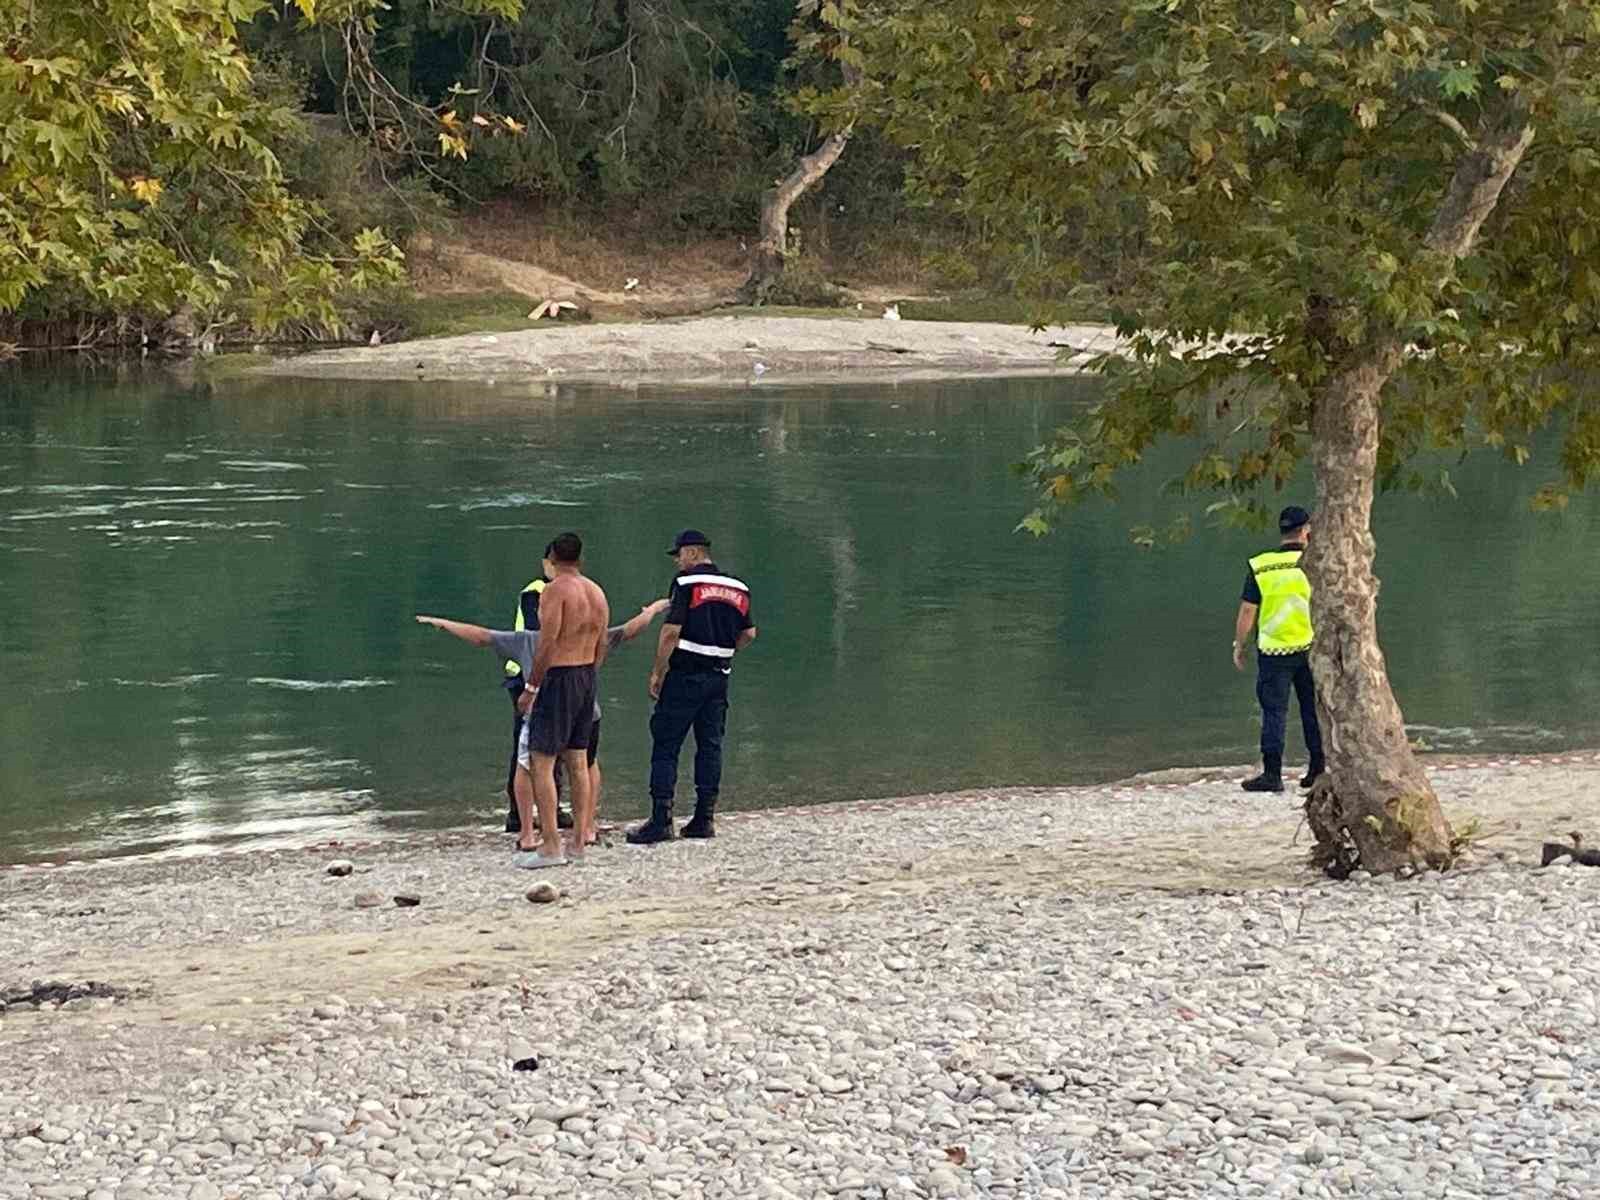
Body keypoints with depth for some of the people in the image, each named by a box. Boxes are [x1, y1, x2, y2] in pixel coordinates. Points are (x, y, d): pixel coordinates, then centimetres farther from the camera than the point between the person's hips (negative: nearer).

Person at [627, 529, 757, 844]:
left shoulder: (687, 583, -9)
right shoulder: (737, 588, 11)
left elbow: (671, 631, -14)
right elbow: (749, 633, 13)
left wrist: (657, 673, -8)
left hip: (685, 674, -6)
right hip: (719, 676, 6)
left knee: (665, 745, -3)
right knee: (710, 746, 10)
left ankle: (661, 820, -8)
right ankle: (704, 819, 10)